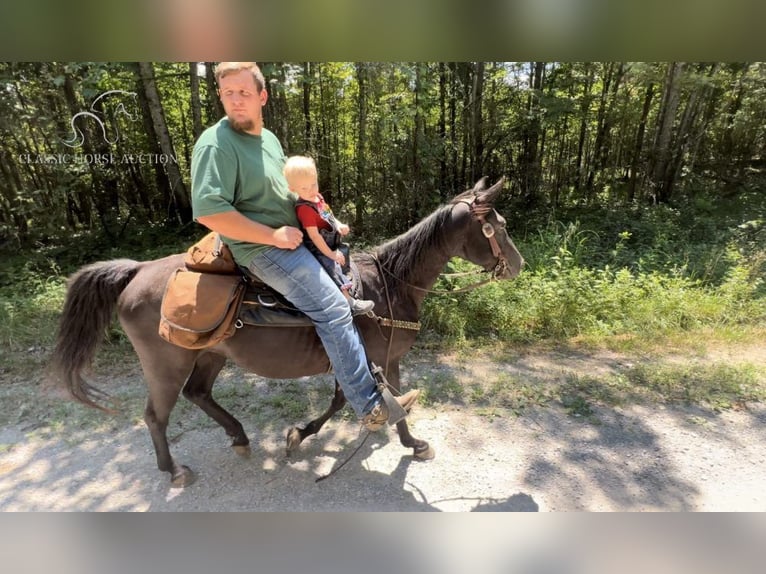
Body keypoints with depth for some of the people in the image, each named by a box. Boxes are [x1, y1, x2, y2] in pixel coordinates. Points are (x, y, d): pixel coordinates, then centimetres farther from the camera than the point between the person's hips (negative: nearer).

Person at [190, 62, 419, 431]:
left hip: (291, 236, 10)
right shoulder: (216, 144, -16)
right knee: (333, 309, -19)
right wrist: (274, 235, -23)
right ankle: (370, 407, -9)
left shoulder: (269, 138, 12)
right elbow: (208, 211, -26)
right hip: (262, 248, -10)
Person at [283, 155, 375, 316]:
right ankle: (351, 303, -18)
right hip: (319, 250, -10)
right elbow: (314, 236, -25)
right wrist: (331, 254, -21)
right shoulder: (304, 209, -25)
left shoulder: (317, 196, 2)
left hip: (332, 244, 10)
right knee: (333, 269, -20)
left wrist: (339, 225, -2)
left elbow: (328, 215, 18)